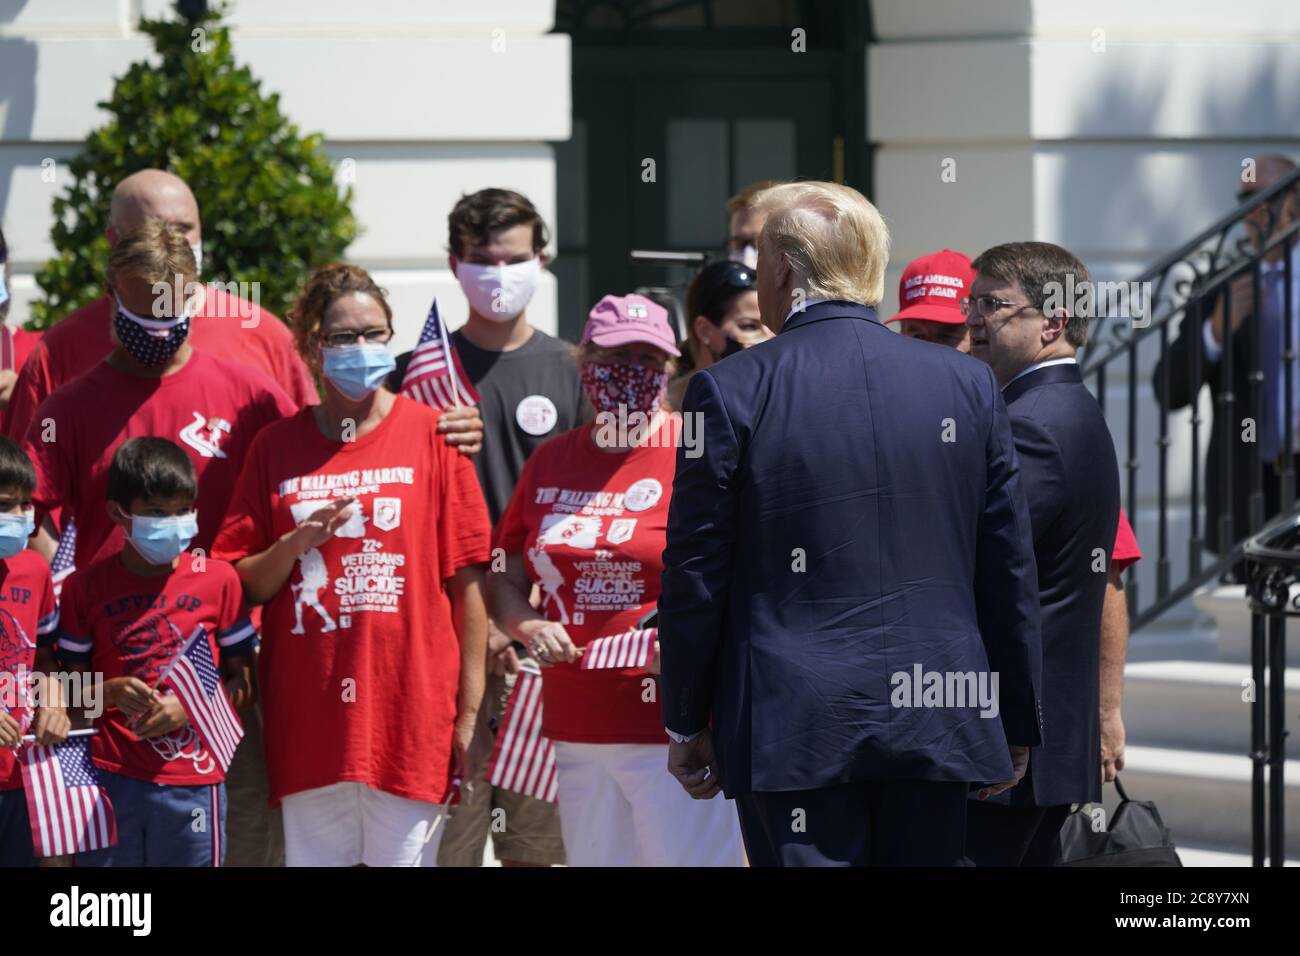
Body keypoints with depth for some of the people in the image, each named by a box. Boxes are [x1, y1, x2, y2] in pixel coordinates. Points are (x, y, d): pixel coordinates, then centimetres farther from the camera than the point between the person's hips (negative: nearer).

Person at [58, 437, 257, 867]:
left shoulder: (217, 579, 3)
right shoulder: (87, 586, 5)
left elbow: (242, 681, 7)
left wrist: (189, 708, -11)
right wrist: (111, 692, -12)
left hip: (192, 780, 0)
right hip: (109, 778, 0)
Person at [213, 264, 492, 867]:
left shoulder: (431, 434, 2)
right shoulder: (276, 446, 9)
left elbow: (467, 583, 0)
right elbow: (243, 587, 10)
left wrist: (470, 710, -4)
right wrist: (296, 544, -10)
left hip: (410, 715, -2)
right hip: (307, 721, 2)